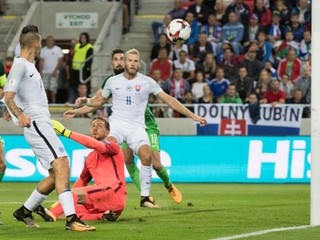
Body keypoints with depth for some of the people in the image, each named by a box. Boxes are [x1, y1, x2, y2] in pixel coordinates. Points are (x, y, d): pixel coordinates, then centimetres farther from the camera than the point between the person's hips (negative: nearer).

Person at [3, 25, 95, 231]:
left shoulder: (29, 65, 20)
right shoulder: (20, 66, -9)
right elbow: (8, 97, -17)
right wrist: (20, 115, -31)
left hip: (43, 125, 11)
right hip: (36, 124, -11)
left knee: (56, 175, 8)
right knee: (62, 166, -21)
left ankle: (25, 211, 19)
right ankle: (71, 219, -29)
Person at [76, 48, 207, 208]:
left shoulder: (147, 82, 3)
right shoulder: (113, 81, 8)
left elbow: (169, 100, 2)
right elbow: (100, 100, 23)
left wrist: (193, 116, -2)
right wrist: (86, 101, 1)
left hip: (136, 127, 0)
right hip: (116, 124, 0)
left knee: (147, 155, -25)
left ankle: (145, 197, -10)